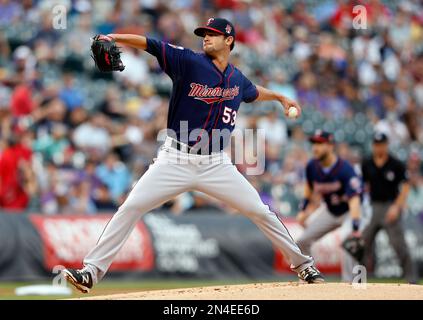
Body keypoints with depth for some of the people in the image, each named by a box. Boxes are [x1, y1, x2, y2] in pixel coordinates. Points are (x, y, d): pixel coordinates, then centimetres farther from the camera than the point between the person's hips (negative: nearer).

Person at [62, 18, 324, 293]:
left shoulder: (237, 79, 9)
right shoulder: (189, 62, -5)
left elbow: (253, 92, 34)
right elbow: (150, 44, -16)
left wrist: (281, 98, 42)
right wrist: (113, 39, -30)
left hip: (216, 164, 3)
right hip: (175, 161, -3)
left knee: (260, 212, 2)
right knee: (130, 208, -13)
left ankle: (302, 263, 20)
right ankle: (92, 270, -9)